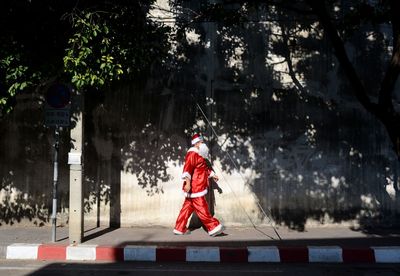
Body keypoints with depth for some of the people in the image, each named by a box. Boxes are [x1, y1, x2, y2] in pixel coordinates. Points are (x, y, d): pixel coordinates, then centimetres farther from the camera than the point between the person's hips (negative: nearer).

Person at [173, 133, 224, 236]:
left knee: (188, 207, 12)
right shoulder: (192, 154, -14)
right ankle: (213, 227, -5)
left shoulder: (198, 155, 21)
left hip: (197, 188, 11)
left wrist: (212, 174, 40)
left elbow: (205, 168, 36)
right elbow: (188, 168, -27)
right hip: (194, 188, -11)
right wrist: (188, 182, -37)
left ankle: (180, 228, 16)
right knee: (202, 209, -7)